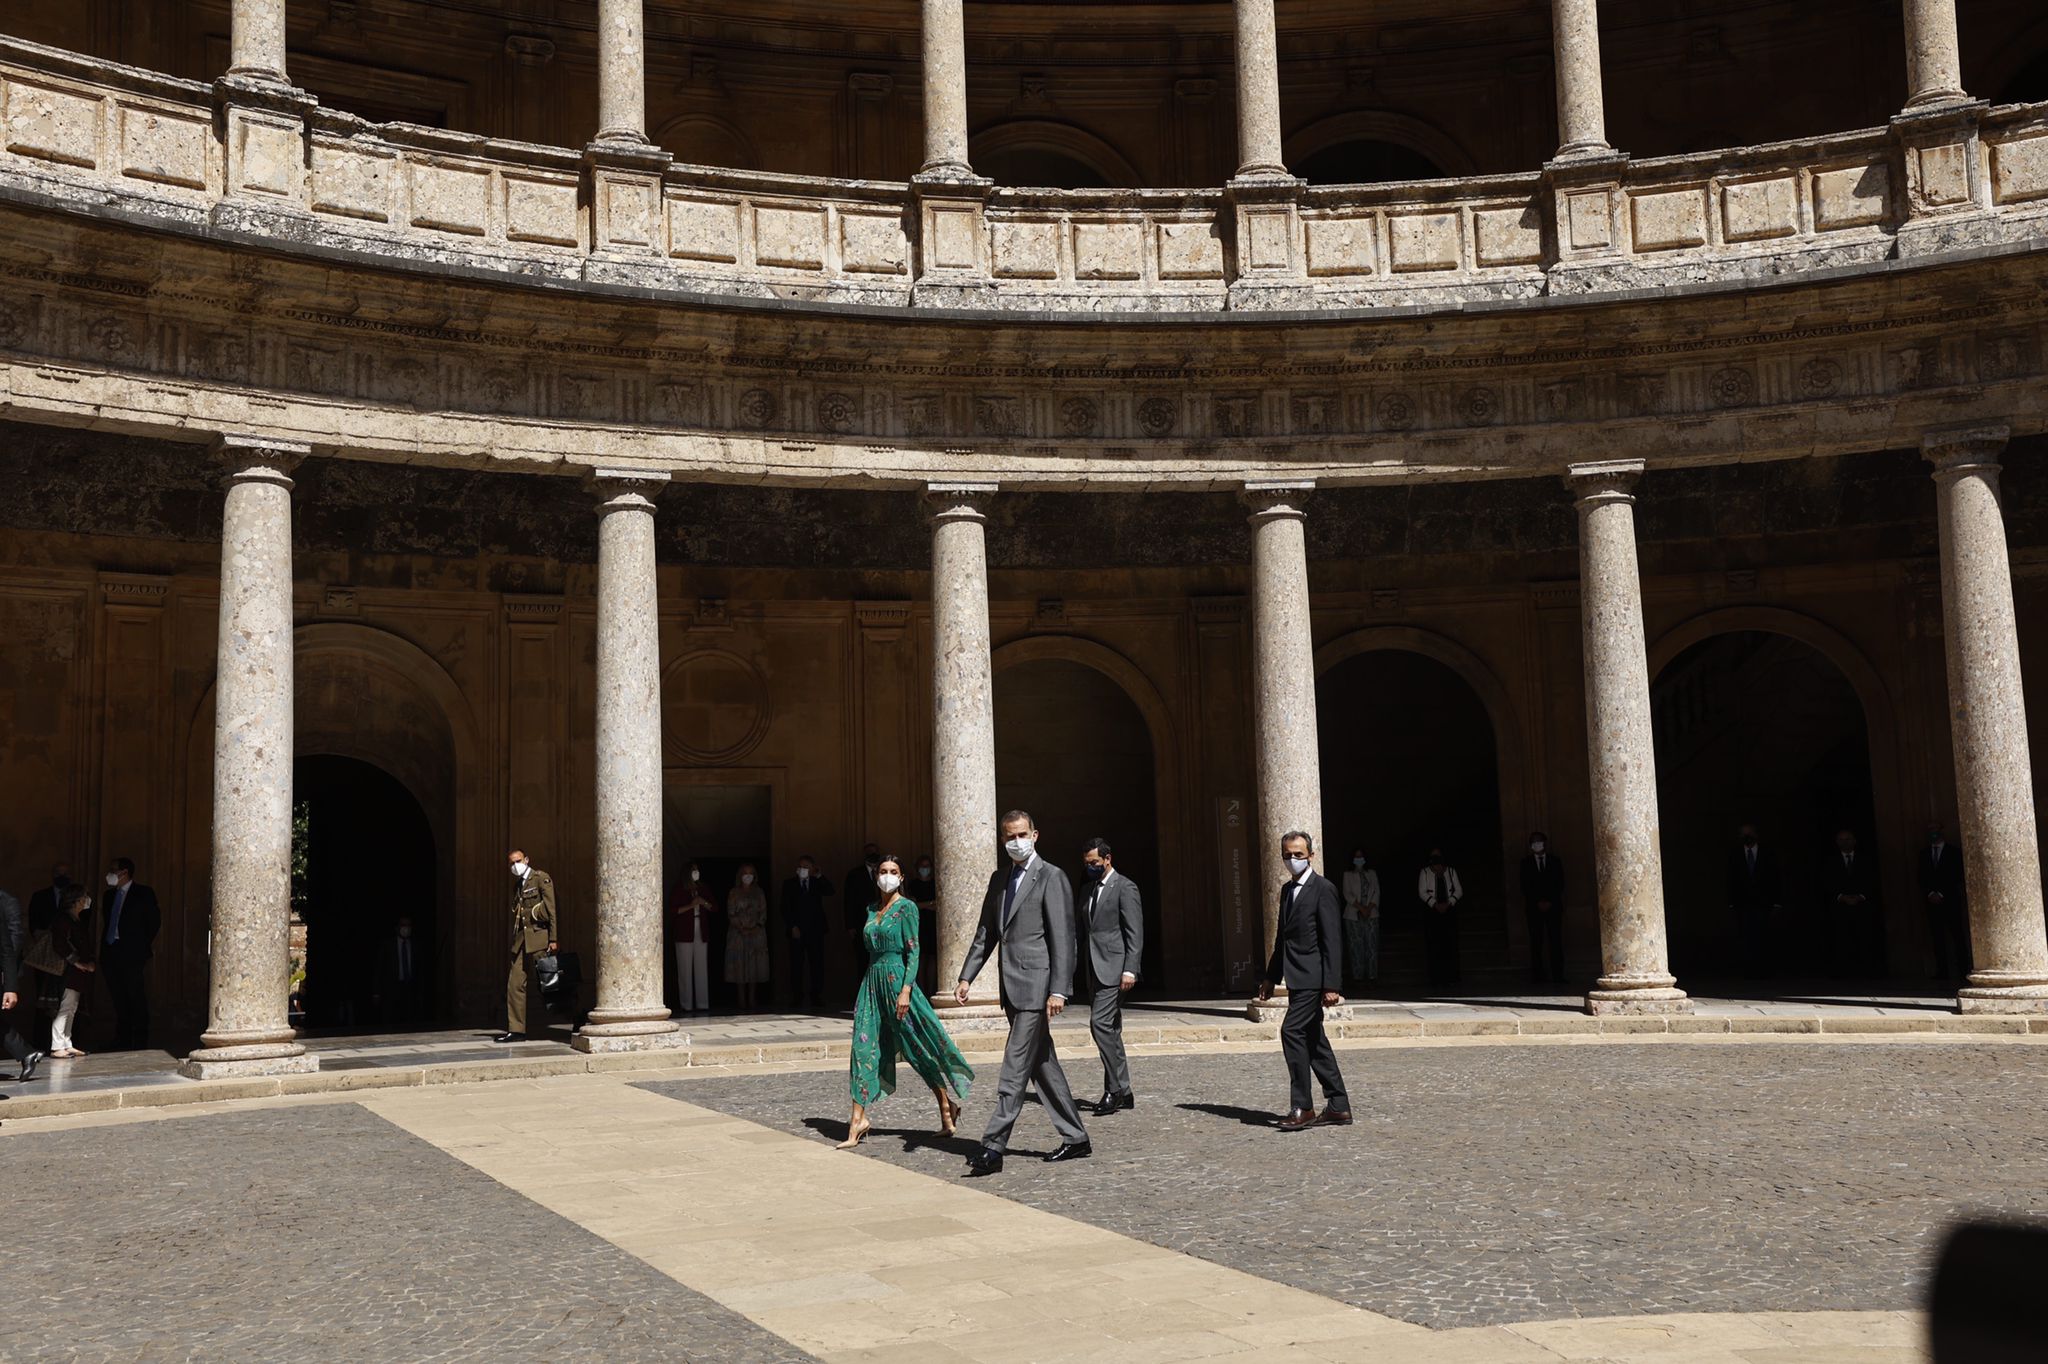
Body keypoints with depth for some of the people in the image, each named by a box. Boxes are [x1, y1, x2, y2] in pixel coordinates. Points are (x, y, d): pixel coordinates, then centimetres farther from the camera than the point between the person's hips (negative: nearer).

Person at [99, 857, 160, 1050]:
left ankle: (140, 1045, -3)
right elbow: (107, 922, 21)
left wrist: (143, 945, -2)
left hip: (133, 955, -6)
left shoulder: (143, 894, 0)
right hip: (111, 954, 6)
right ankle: (121, 1044, 13)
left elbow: (155, 921, -1)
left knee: (137, 1001, -6)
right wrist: (104, 950, 11)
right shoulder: (109, 895, 17)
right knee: (119, 1003, 8)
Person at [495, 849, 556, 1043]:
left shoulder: (541, 878, -2)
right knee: (514, 985, 0)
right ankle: (516, 1030, 3)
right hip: (522, 940, 7)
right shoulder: (517, 885, 20)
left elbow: (551, 909, -7)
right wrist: (516, 939, 11)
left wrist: (553, 939, -13)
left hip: (539, 939, -7)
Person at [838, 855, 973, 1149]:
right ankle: (858, 1120, -3)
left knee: (917, 1048, 2)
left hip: (896, 979, -6)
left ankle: (947, 1104, 19)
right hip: (872, 980, 6)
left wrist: (906, 990, -18)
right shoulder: (872, 909, 13)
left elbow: (913, 952, -11)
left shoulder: (907, 907, -6)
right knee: (864, 1046, -2)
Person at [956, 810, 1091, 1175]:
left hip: (1036, 985, -8)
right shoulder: (999, 879, 16)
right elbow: (986, 933, 19)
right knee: (1042, 1065, 13)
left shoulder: (1051, 877, -7)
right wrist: (966, 977, 10)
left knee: (1015, 1069, -10)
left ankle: (993, 1146, -11)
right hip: (1013, 987, 8)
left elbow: (1062, 937, -12)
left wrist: (1058, 990, -18)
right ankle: (1075, 1138, 22)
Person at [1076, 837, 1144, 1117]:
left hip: (1114, 969, -8)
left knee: (1100, 1023, -17)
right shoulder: (1088, 891, 18)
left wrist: (1130, 970, -18)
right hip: (1095, 970, 8)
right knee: (1109, 1029, 9)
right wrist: (1083, 967, 13)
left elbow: (1135, 933, -11)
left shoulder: (1125, 888, -6)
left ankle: (1115, 1088, -12)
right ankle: (1123, 1092, 15)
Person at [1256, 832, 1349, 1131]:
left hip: (1312, 977, -9)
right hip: (1298, 979, 9)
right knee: (1313, 1040, 10)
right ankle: (1338, 1106, 16)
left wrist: (1331, 985, -19)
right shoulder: (1287, 890, 16)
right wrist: (1271, 977, 21)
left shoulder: (1323, 889, -9)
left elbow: (1330, 940, -14)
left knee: (1292, 1031, -16)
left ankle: (1301, 1107, -11)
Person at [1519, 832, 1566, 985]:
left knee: (1555, 941, -7)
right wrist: (1538, 902, -7)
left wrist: (1550, 902, -5)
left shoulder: (1555, 861, 11)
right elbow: (1525, 886, 3)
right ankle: (1537, 974, -3)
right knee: (1536, 941, -3)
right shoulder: (1526, 863, 9)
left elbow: (1560, 884, 6)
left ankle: (1557, 975, -9)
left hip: (1553, 906, 0)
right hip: (1534, 907, 0)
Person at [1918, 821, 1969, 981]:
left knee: (1958, 936, -5)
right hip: (1932, 902, 3)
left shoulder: (1954, 852, 5)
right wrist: (1930, 894, -7)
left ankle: (1963, 970, -3)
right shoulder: (1924, 855, 15)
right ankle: (1942, 972, -5)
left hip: (1951, 901, -3)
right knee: (1938, 938, -3)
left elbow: (1957, 877, -2)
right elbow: (1922, 879, 10)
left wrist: (1941, 894, -10)